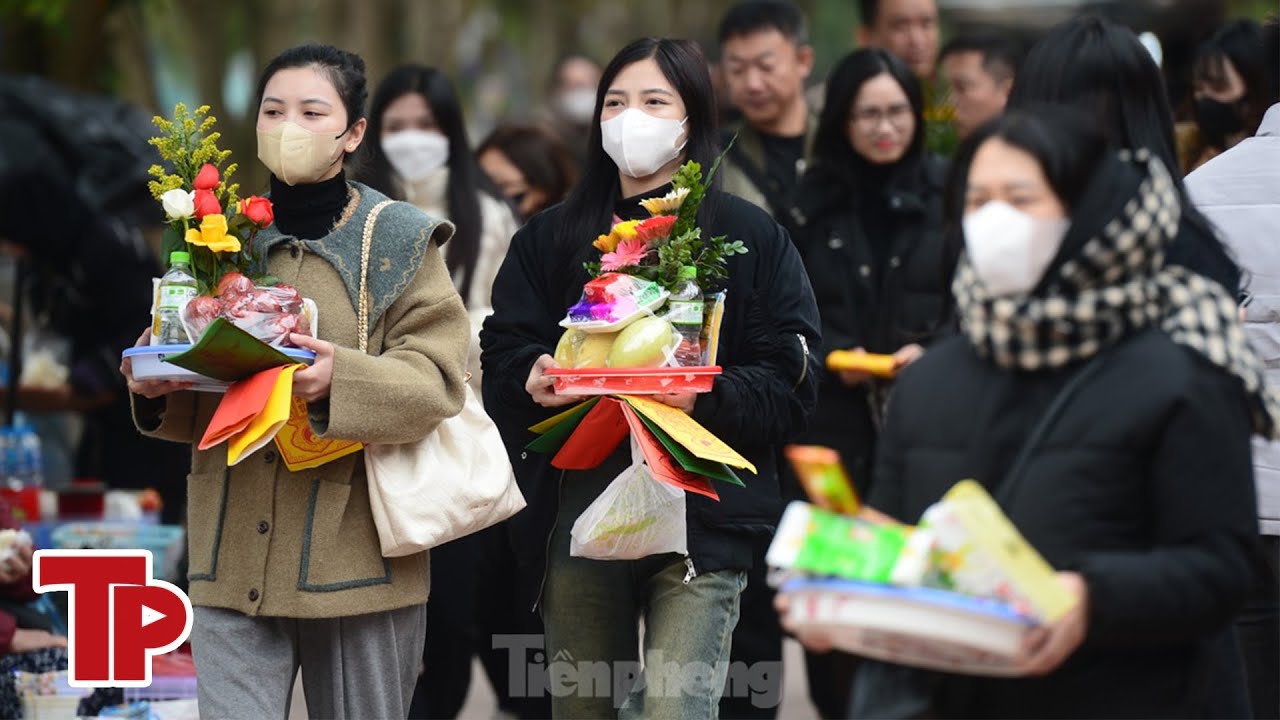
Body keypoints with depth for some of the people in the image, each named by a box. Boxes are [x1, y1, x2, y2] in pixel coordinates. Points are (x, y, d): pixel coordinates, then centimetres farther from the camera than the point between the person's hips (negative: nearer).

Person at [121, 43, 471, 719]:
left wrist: (342, 378, -28)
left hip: (356, 556, -2)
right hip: (232, 559, 3)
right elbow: (191, 402, 18)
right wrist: (156, 387, -5)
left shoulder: (400, 243, 2)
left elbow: (437, 381, -9)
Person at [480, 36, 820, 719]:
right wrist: (532, 378, -12)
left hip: (699, 514, -3)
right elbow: (502, 353, 10)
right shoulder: (551, 238, 14)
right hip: (576, 511, 4)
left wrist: (707, 397, -20)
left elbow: (789, 381, -2)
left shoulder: (750, 237, 5)